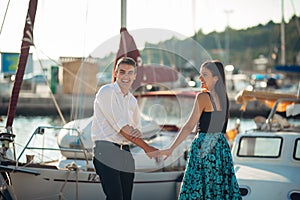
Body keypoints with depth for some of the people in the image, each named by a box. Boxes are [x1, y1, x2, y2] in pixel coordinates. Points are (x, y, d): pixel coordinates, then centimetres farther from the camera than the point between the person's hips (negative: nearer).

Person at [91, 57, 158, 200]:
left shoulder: (132, 100, 18)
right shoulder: (106, 92, -5)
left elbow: (137, 128, 21)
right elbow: (121, 127, -12)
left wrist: (137, 132, -7)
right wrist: (147, 148, -10)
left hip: (125, 153, 7)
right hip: (106, 150, -7)